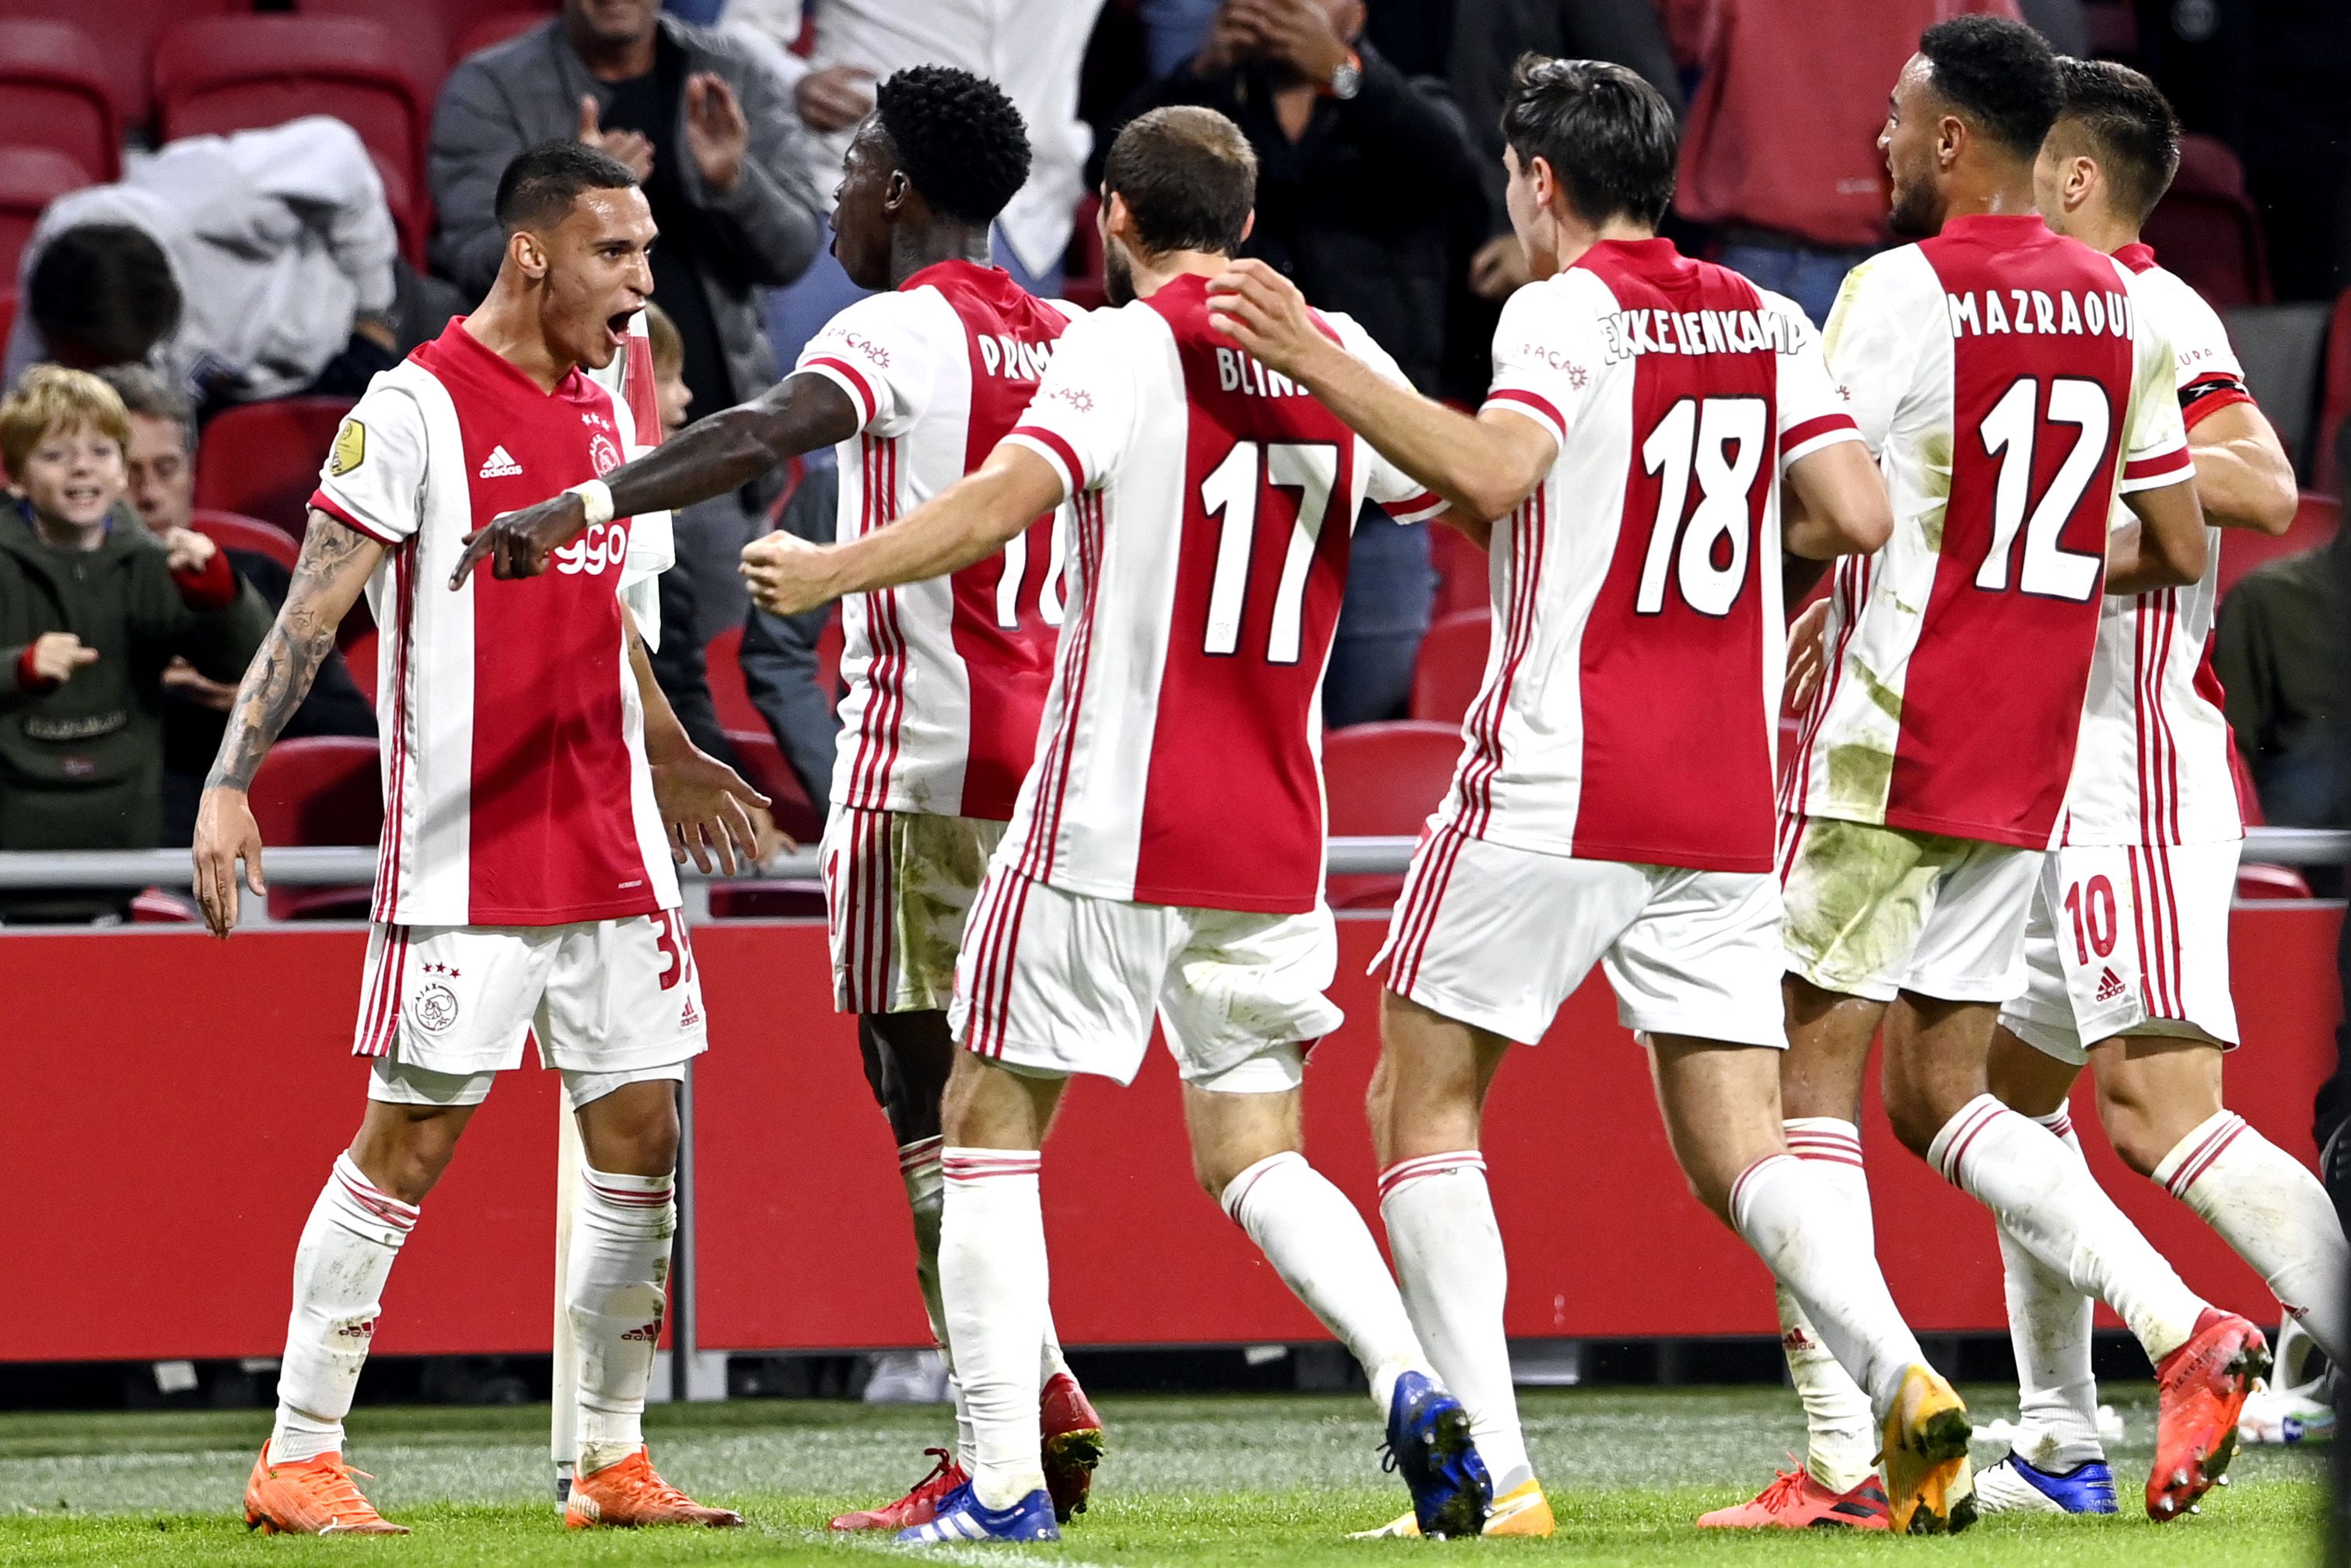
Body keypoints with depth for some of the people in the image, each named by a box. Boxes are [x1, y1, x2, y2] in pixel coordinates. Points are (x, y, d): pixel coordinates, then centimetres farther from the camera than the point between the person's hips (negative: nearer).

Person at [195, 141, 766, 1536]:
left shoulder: (605, 411, 13)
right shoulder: (418, 407, -9)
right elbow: (315, 604, -12)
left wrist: (670, 760, 38)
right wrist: (229, 781, -20)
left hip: (612, 846, 7)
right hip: (464, 849, -7)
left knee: (641, 1134, 5)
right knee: (411, 1140, -5)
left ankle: (614, 1462, 14)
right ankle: (298, 1461, 2)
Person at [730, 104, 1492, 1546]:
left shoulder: (1128, 348, -9)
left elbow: (1009, 497, -24)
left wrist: (831, 572, -20)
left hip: (1106, 829, -5)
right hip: (1271, 842, 5)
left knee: (991, 1128, 5)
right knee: (1256, 1156, 13)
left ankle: (1005, 1484, -2)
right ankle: (1412, 1385, -12)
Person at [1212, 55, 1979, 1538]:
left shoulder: (1565, 310, -6)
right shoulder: (1767, 323, 12)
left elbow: (1494, 471, -24)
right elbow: (1859, 517, 4)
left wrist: (1322, 366, -18)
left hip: (1557, 785, -6)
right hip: (1726, 795, 6)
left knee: (1422, 1101, 6)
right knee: (1739, 1147, 6)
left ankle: (1494, 1470, -6)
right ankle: (1902, 1377, -21)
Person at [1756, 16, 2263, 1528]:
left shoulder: (1899, 293, -12)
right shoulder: (2123, 305, 8)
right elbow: (2179, 551, 11)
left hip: (1890, 742, -7)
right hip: (2031, 765, 7)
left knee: (1811, 1075, -1)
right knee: (1945, 1095, 13)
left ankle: (1841, 1450, -7)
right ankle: (2186, 1330, -4)